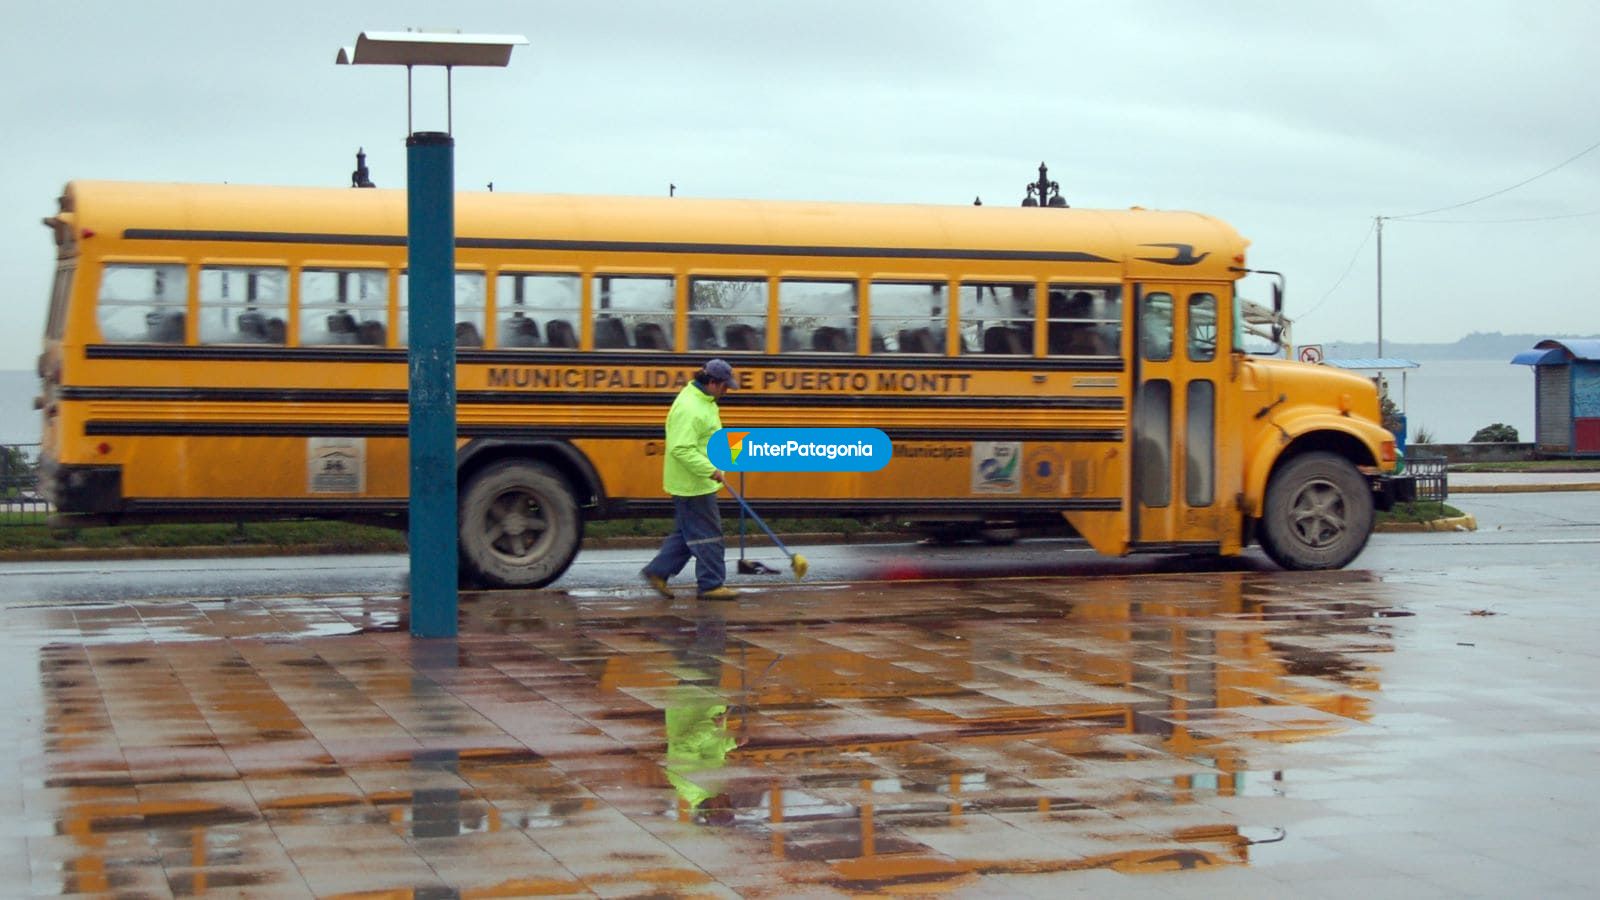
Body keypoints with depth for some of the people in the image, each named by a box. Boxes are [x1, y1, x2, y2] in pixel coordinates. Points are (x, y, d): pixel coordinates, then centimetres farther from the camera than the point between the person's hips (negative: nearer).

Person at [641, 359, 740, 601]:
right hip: (692, 484, -10)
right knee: (707, 534, -2)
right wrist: (710, 470, -28)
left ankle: (657, 572, 20)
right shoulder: (689, 408, -23)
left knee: (686, 533, 16)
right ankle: (711, 584, 6)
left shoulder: (704, 401, 11)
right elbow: (682, 449, -28)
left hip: (698, 481, 10)